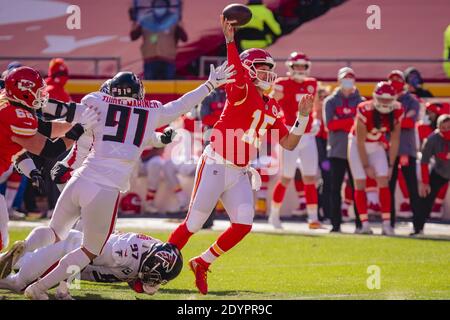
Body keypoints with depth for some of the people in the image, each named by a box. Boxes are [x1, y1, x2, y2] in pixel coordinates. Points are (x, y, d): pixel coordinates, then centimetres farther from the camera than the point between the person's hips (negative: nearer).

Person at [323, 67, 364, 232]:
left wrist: (341, 124, -13)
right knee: (335, 188, -1)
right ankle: (336, 223, 2)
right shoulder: (330, 101, 7)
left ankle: (360, 223, 1)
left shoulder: (360, 101, 9)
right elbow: (329, 124, -6)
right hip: (337, 151, 0)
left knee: (357, 188, -1)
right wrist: (352, 121, -10)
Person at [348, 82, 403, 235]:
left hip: (377, 146, 3)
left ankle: (386, 224, -9)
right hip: (358, 145, -3)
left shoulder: (397, 111, -18)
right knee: (360, 184, -7)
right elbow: (360, 142, -22)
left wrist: (391, 165, -7)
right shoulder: (365, 110, -31)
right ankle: (365, 224, -4)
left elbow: (394, 140, -7)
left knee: (383, 182, -8)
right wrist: (366, 166, -17)